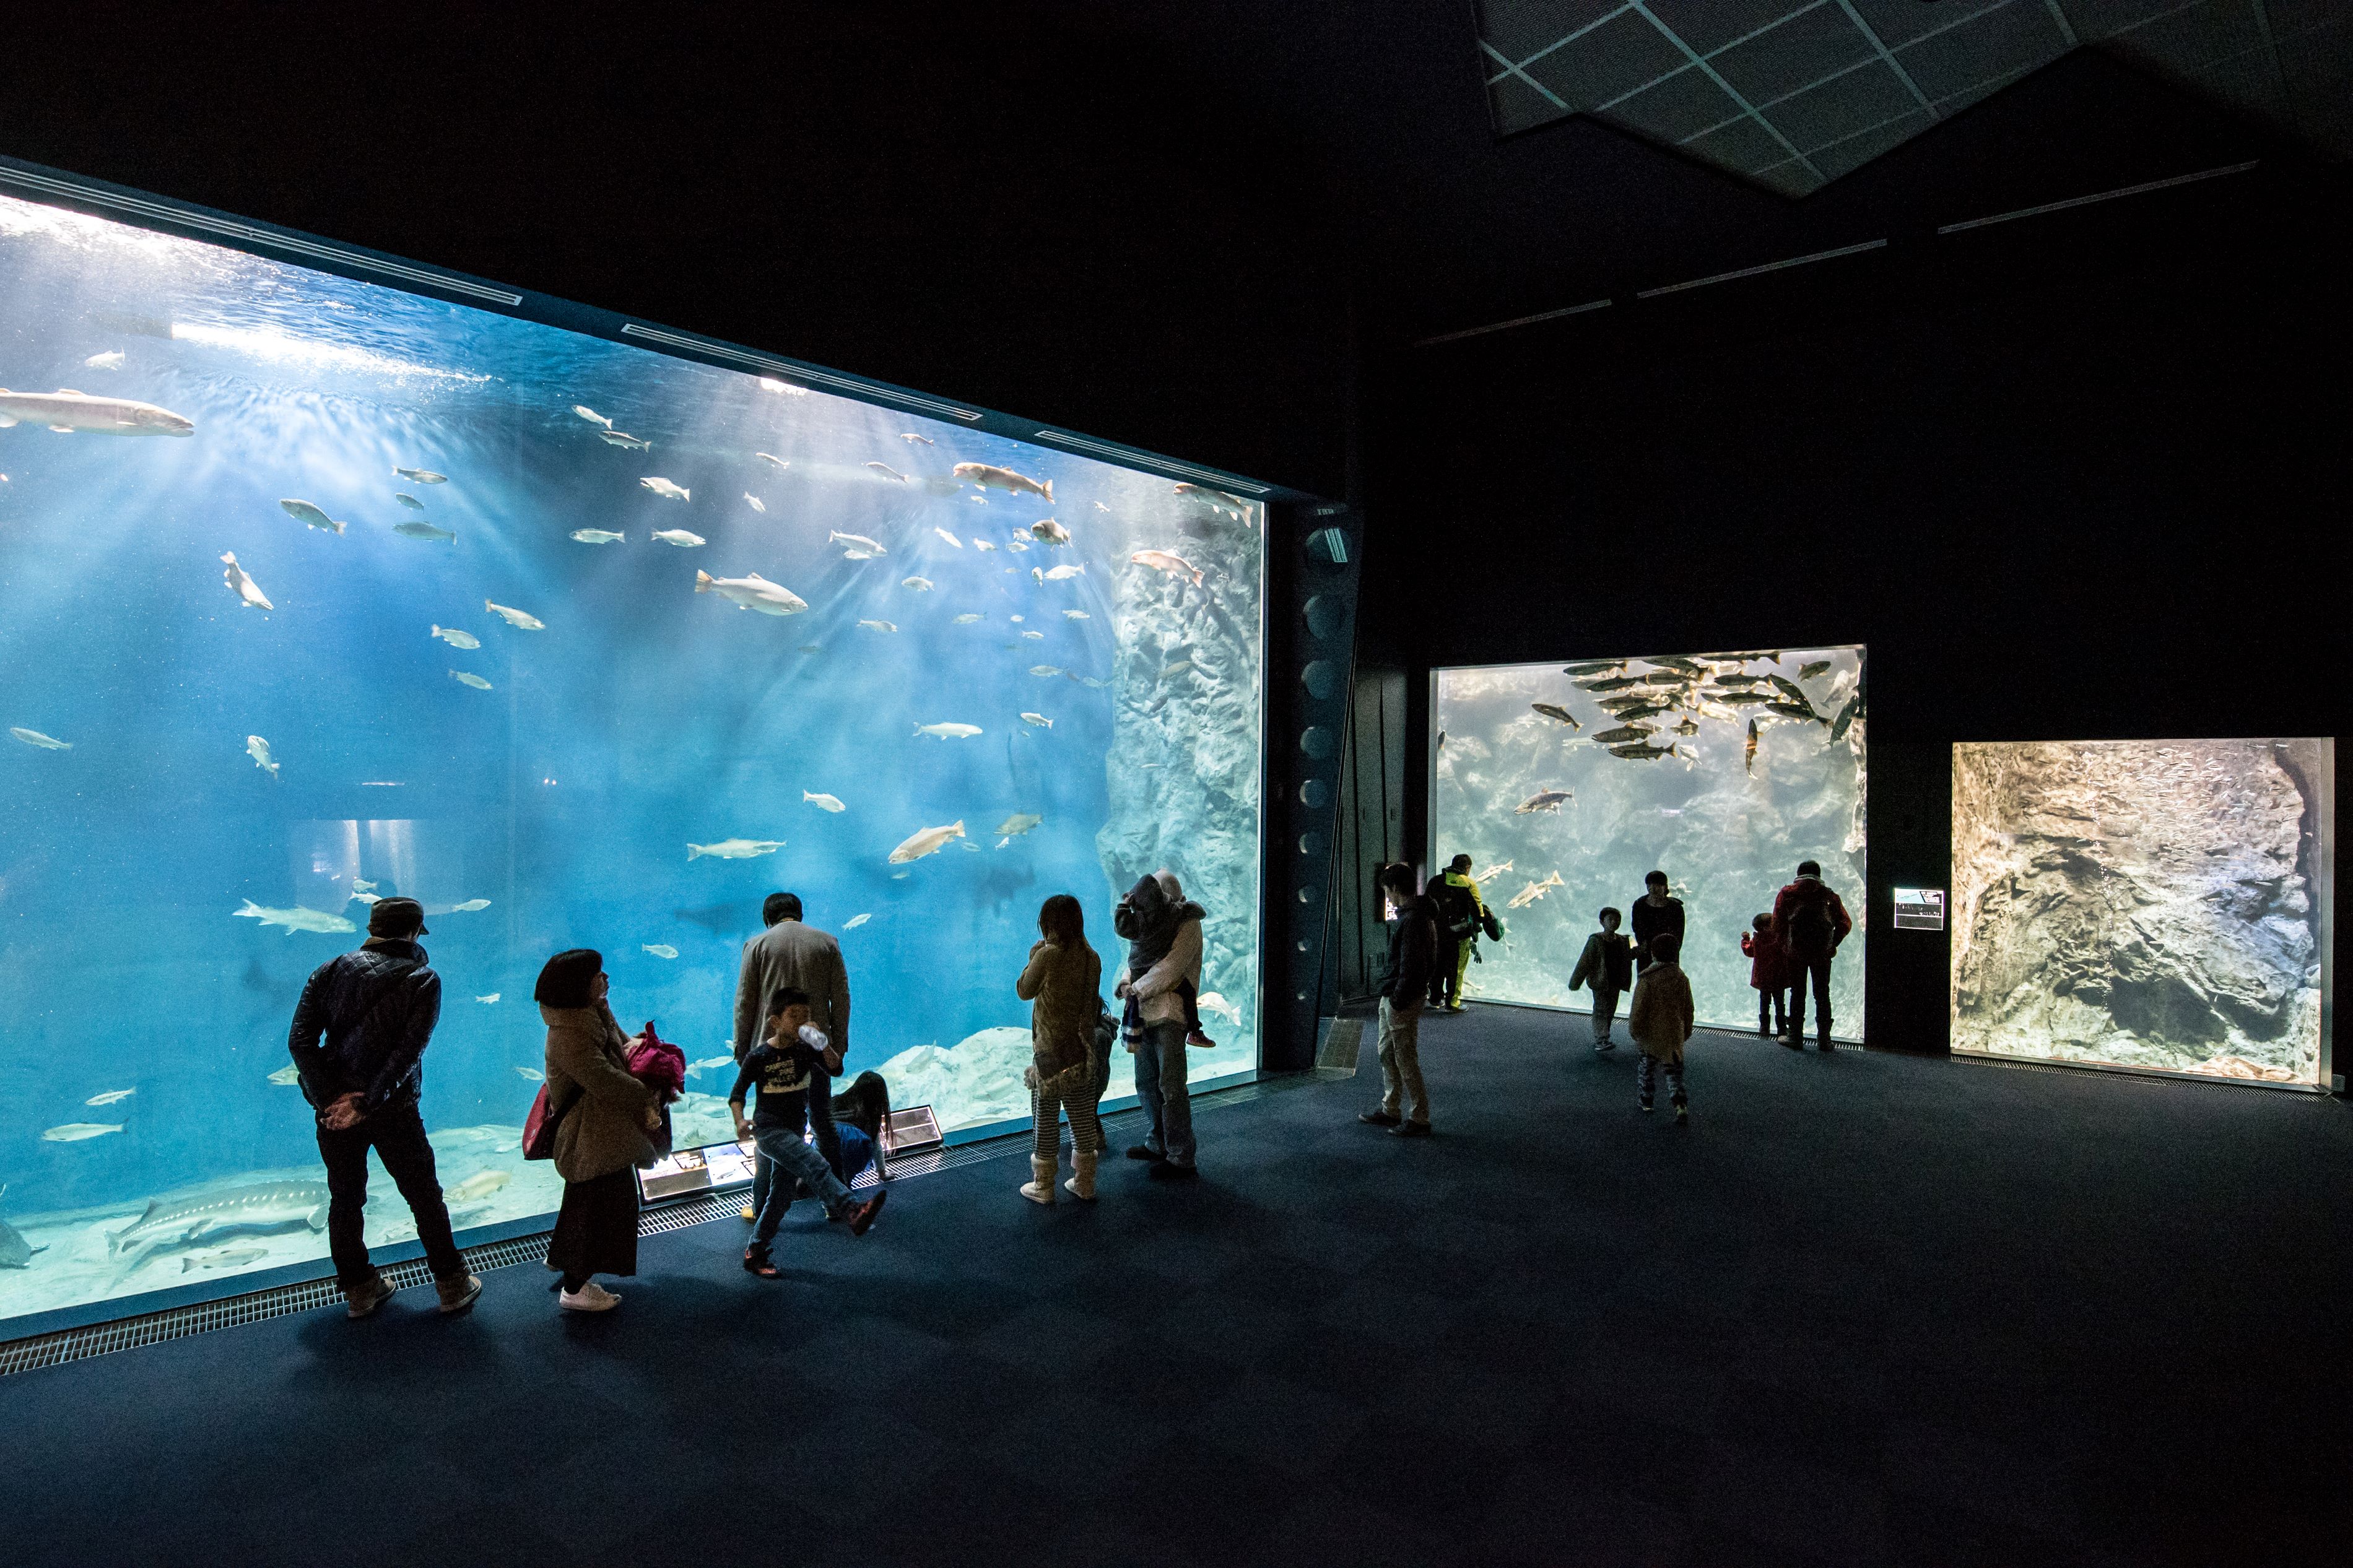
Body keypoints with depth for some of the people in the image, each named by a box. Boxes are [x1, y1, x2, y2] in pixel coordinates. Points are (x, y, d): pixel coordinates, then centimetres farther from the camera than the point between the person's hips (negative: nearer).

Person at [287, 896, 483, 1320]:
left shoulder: (330, 971, 3)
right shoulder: (423, 980, -6)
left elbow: (300, 1041, -8)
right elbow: (410, 1050, -18)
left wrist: (330, 1097, -12)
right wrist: (368, 1101, -15)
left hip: (333, 1107, 3)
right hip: (394, 1110, -3)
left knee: (345, 1199, 18)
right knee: (425, 1197, 10)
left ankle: (359, 1290, 29)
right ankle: (453, 1285, 18)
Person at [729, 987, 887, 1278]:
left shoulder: (806, 1049, 1)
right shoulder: (758, 1057, -9)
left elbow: (836, 1068, -11)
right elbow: (737, 1095, -1)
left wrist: (823, 1045, -27)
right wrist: (739, 1123, -18)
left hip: (796, 1131, 6)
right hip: (769, 1130, -6)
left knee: (780, 1198, 13)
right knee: (815, 1164, -30)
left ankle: (755, 1254, 28)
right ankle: (854, 1212, -47)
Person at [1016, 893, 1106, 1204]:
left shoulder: (1047, 956, -17)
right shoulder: (1091, 958, 0)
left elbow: (1024, 991, -2)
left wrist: (1034, 956, 6)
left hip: (1051, 1051, -5)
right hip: (1083, 1049, 5)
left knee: (1046, 1119, 7)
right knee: (1083, 1118, 13)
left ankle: (1043, 1187, 17)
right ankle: (1084, 1184, 22)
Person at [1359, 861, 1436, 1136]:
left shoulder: (1412, 920, -22)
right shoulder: (1407, 915, 11)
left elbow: (1412, 966, -25)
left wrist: (1399, 1000, -20)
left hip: (1403, 1000, -11)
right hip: (1391, 997, 11)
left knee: (1406, 1060, -1)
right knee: (1387, 1052, 19)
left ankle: (1419, 1119, 8)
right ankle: (1390, 1110, 30)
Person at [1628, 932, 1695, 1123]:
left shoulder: (1647, 980, -19)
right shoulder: (1682, 978, -3)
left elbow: (1638, 1010, -14)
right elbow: (1688, 1010, 7)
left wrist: (1634, 1030, 1)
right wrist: (1686, 1032, 20)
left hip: (1650, 1035, -3)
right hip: (1674, 1034, 3)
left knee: (1646, 1067, 17)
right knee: (1674, 1071, 10)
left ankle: (1645, 1100, 31)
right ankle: (1680, 1105, -6)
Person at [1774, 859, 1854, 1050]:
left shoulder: (1787, 894, 1)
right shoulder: (1829, 895, 3)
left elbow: (1777, 924, -2)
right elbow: (1845, 923, 0)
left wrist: (1786, 944, 11)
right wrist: (1832, 945, 10)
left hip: (1795, 952, -1)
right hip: (1822, 954, 1)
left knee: (1797, 994, 8)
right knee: (1822, 995, 10)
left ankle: (1795, 1037, 10)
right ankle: (1824, 1039, 11)